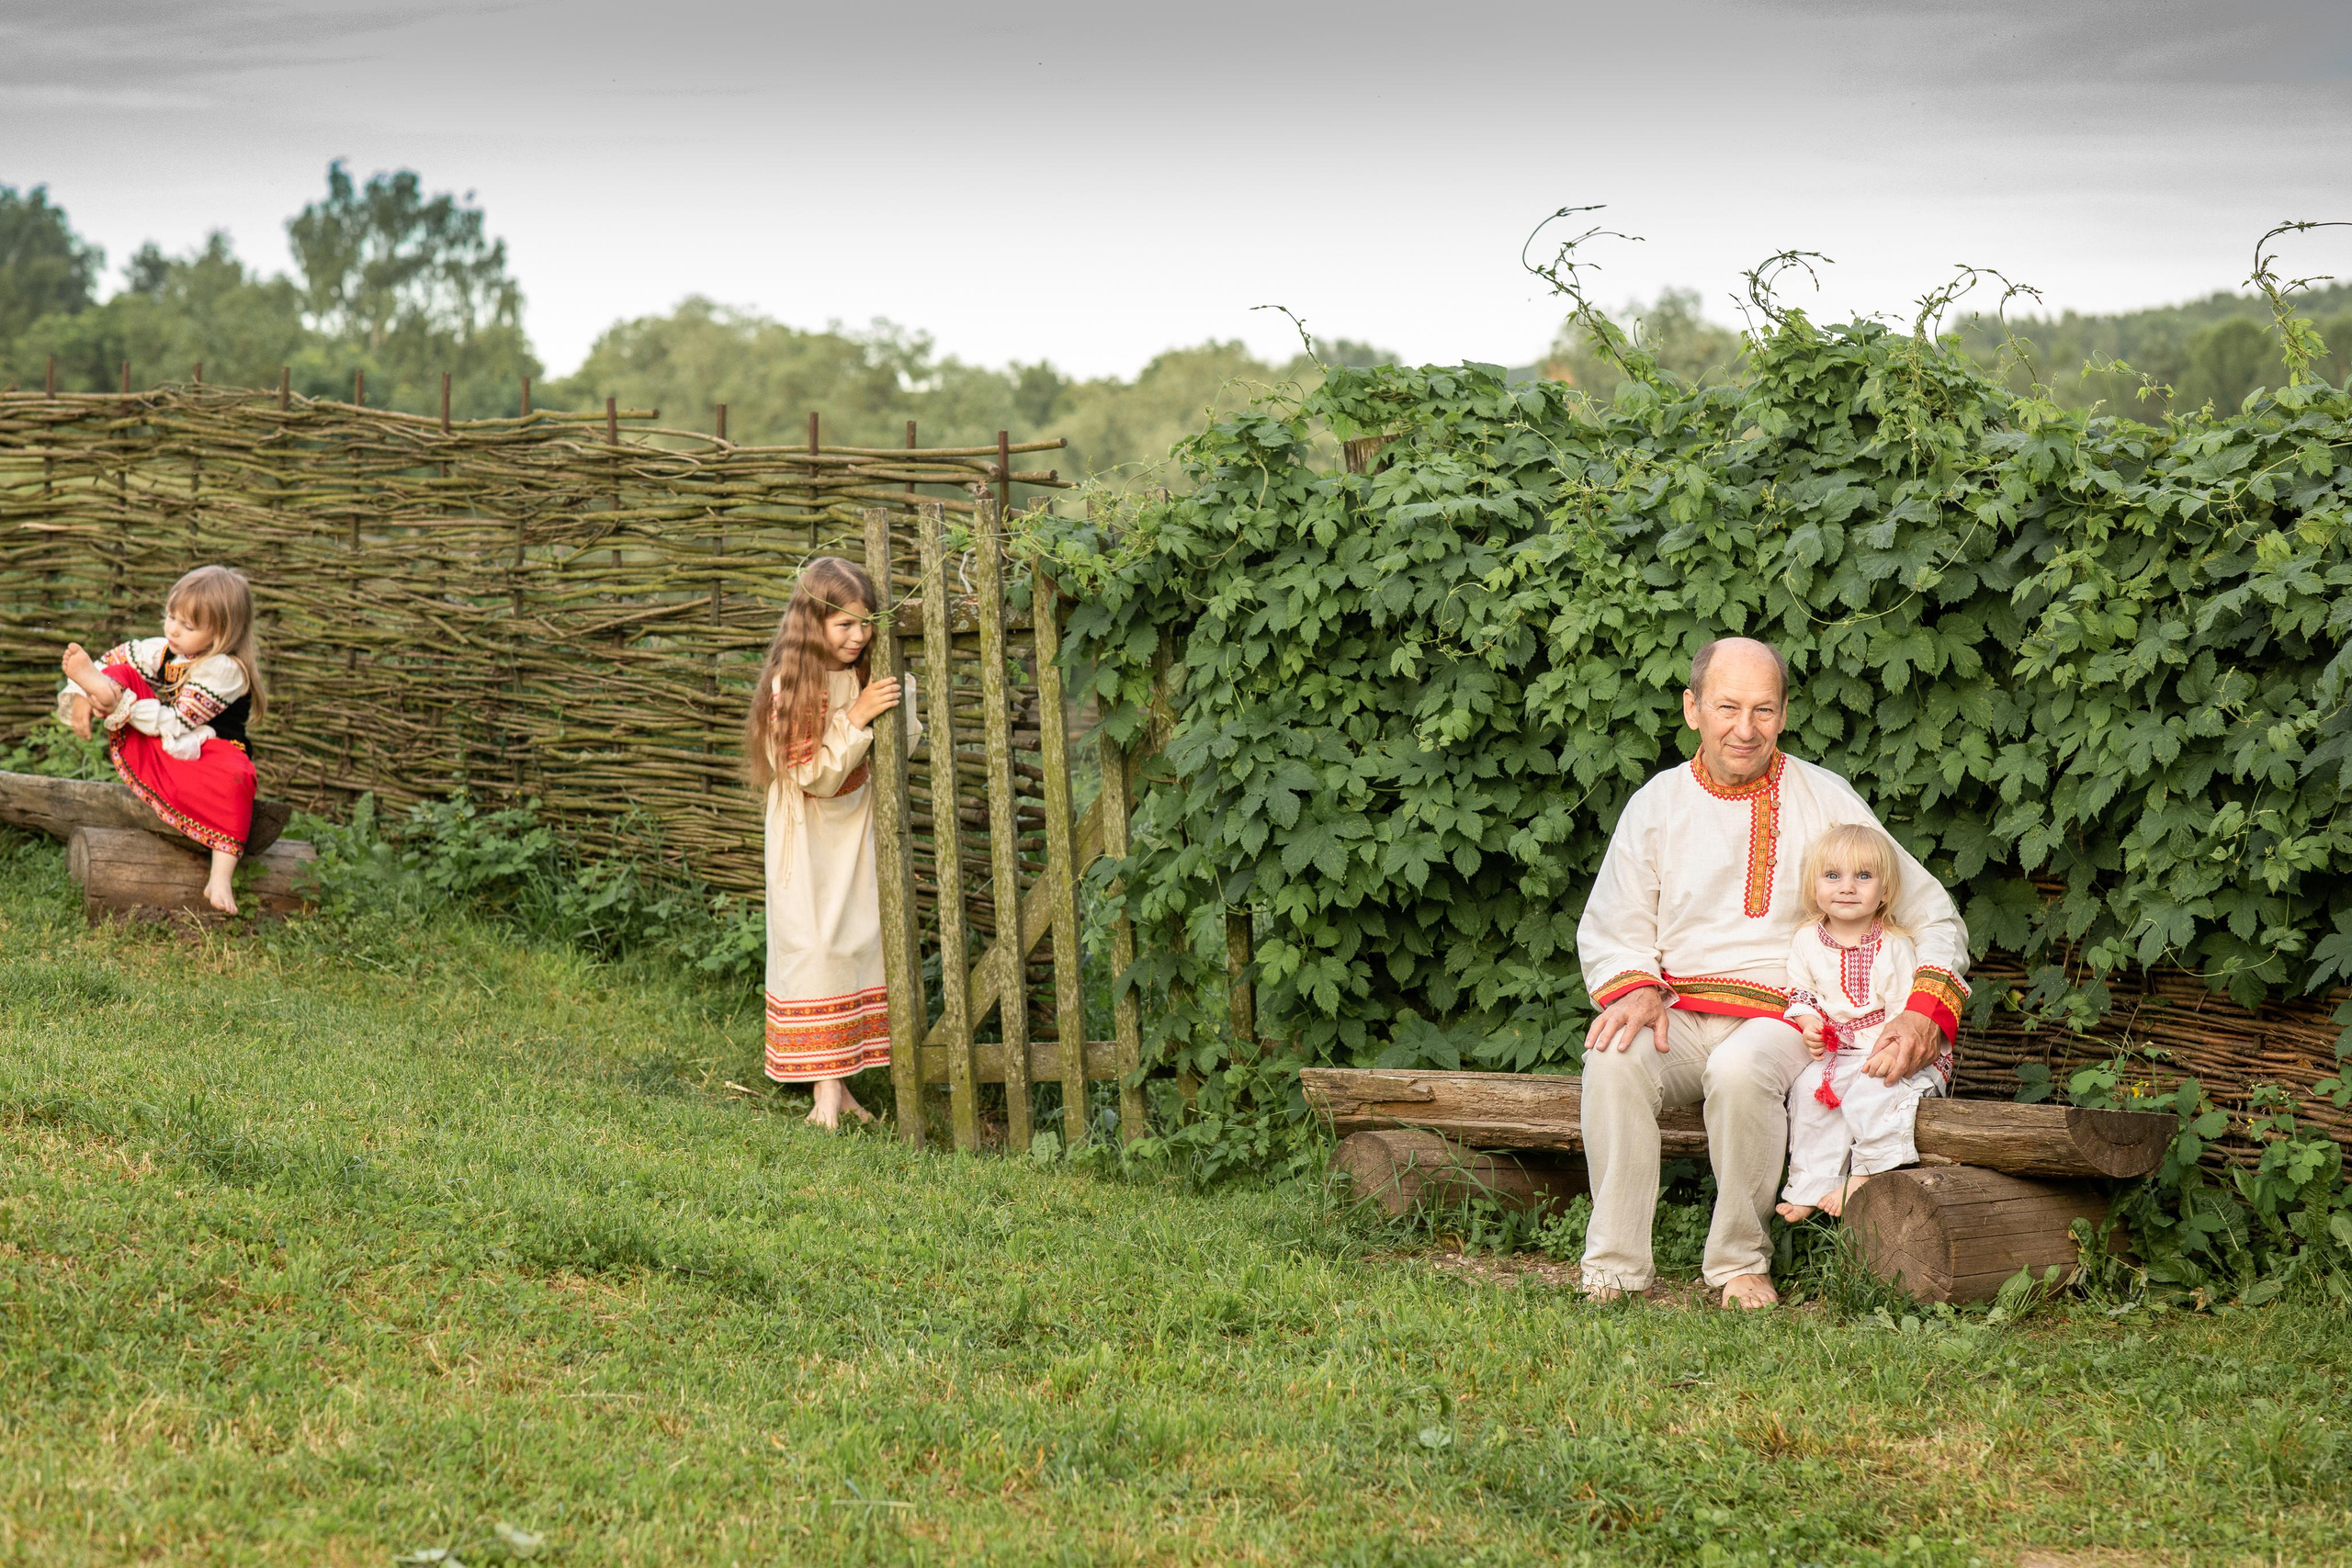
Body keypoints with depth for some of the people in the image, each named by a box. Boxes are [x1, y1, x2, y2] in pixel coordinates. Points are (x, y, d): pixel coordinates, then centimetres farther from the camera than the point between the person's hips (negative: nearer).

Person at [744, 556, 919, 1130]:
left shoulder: (871, 678, 1)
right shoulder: (790, 686, -15)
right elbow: (813, 775, -18)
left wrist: (902, 705, -10)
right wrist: (857, 720, -25)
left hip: (858, 837, 5)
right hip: (810, 841, -5)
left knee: (861, 947, 5)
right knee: (816, 949, -4)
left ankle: (843, 1084, 12)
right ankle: (826, 1088, -1)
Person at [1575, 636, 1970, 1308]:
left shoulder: (1826, 800, 5)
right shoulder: (1655, 805, 10)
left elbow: (1933, 918, 8)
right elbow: (1611, 932, 14)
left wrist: (1925, 1014, -10)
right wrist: (1637, 989, -10)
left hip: (1782, 1015, -2)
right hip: (1678, 1016, 2)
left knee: (1742, 1070, -37)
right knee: (1614, 1055, -32)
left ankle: (1741, 1263, -19)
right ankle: (1614, 1269, -27)